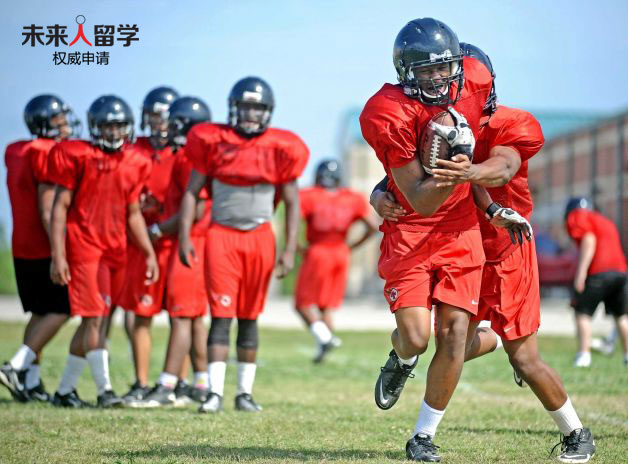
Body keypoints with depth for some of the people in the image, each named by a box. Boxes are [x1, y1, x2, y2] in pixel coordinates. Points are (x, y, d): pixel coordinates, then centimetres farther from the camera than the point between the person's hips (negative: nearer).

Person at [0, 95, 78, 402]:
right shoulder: (48, 155, -15)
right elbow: (46, 210, -18)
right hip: (44, 249, -9)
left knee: (41, 313, 13)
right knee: (61, 311, -1)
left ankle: (31, 382, 11)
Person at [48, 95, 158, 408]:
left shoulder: (133, 163, 10)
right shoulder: (77, 156, -5)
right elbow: (60, 207, -5)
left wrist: (149, 254, 11)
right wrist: (58, 256, -11)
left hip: (115, 250, 6)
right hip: (83, 247, -6)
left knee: (93, 321, 9)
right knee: (94, 318, -12)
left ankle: (65, 390, 18)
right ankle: (104, 389, -14)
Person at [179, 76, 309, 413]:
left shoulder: (280, 148, 2)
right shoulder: (214, 141, -1)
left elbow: (291, 202, 7)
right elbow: (191, 192, 2)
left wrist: (290, 249, 0)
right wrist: (184, 237, -6)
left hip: (260, 238, 2)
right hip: (221, 236, -2)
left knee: (249, 319, 8)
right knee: (221, 316, -8)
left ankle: (245, 392, 14)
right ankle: (215, 392, -8)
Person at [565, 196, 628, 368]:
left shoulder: (578, 216, 4)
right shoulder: (606, 222, 28)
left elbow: (589, 241, -11)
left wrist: (581, 272, -16)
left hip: (598, 272, -7)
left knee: (583, 313, 2)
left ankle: (584, 354, -5)